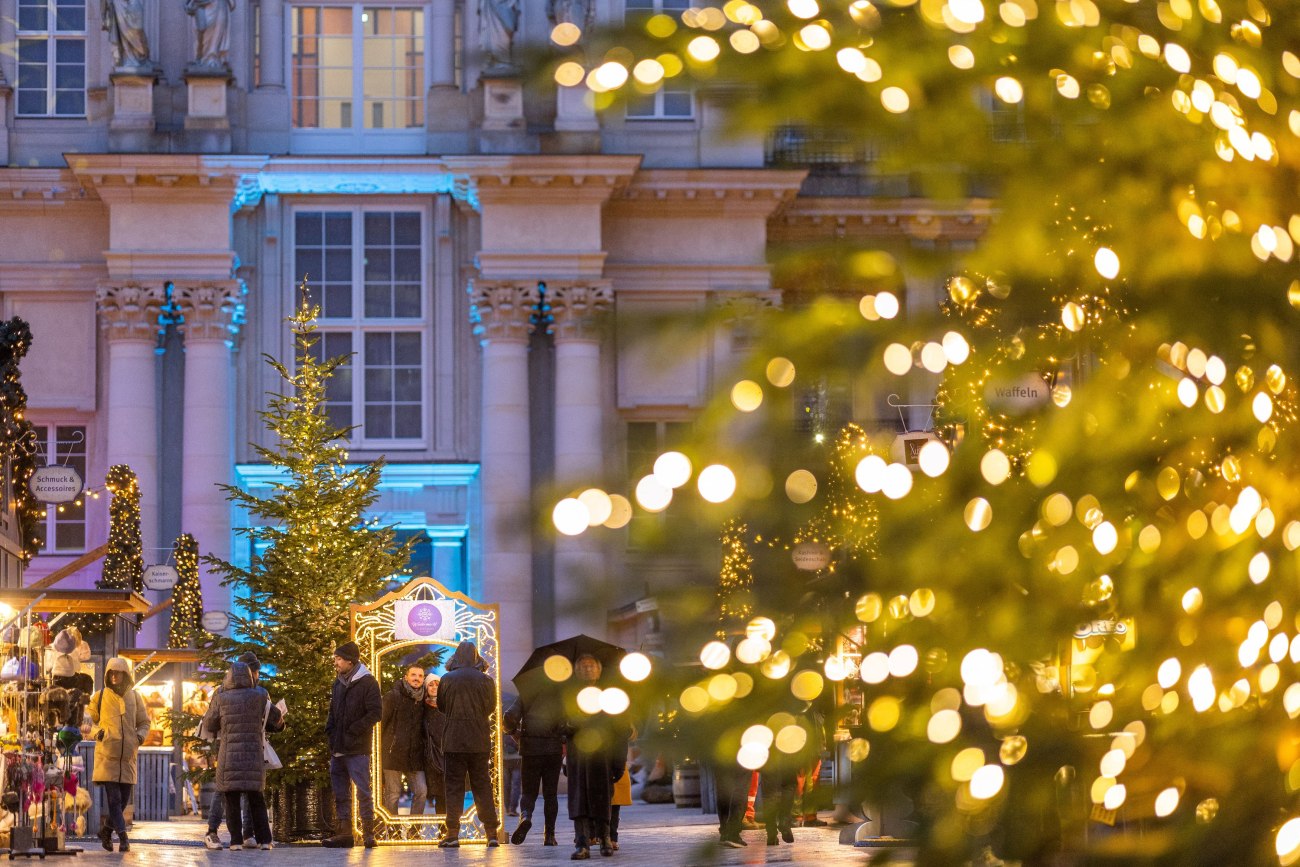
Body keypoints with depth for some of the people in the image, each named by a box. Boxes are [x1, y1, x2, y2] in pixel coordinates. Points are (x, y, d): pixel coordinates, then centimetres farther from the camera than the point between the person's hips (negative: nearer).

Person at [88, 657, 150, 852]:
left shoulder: (135, 697, 9)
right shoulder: (99, 697, 3)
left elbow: (144, 722, 18)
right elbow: (88, 720, 12)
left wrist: (140, 735, -3)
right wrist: (97, 732, -8)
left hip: (128, 756, 3)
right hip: (106, 755, -3)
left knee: (124, 799, 7)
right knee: (113, 798, -12)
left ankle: (106, 829, 27)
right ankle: (122, 837, -14)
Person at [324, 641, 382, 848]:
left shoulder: (367, 682, -7)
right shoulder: (338, 683, 17)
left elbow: (376, 713, -13)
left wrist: (353, 731, -14)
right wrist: (330, 731, 7)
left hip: (358, 749, -8)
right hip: (338, 749, 8)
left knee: (363, 790, -7)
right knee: (340, 792, 9)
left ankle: (368, 832, -5)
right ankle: (344, 832, 14)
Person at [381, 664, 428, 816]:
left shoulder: (422, 699, 11)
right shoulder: (392, 696, -4)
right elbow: (382, 723, -4)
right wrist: (382, 747, -7)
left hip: (415, 756, 5)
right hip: (393, 753, -5)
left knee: (421, 792, 0)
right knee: (392, 794, -1)